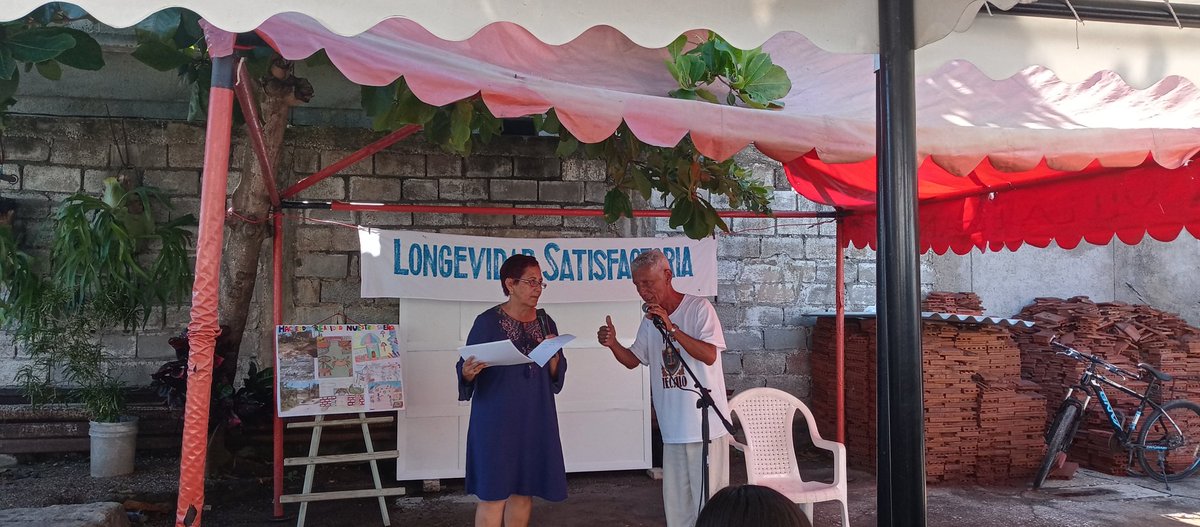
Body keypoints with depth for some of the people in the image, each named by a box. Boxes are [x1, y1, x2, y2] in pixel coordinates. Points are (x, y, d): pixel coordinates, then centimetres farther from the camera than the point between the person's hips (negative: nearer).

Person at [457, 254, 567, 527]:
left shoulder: (545, 322, 7)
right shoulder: (488, 321, -8)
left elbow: (556, 375, 9)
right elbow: (465, 369, -7)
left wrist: (554, 355, -10)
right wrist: (468, 372, -29)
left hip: (535, 418, 5)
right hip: (496, 418, -5)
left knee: (524, 490, 10)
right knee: (493, 493, -3)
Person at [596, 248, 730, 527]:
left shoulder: (699, 308, -9)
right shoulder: (650, 320, 11)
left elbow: (709, 355, -19)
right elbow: (633, 360, 20)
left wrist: (671, 328, -23)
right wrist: (613, 344, 0)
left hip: (705, 424, -6)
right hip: (673, 428, 6)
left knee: (707, 499, -1)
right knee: (676, 501, 13)